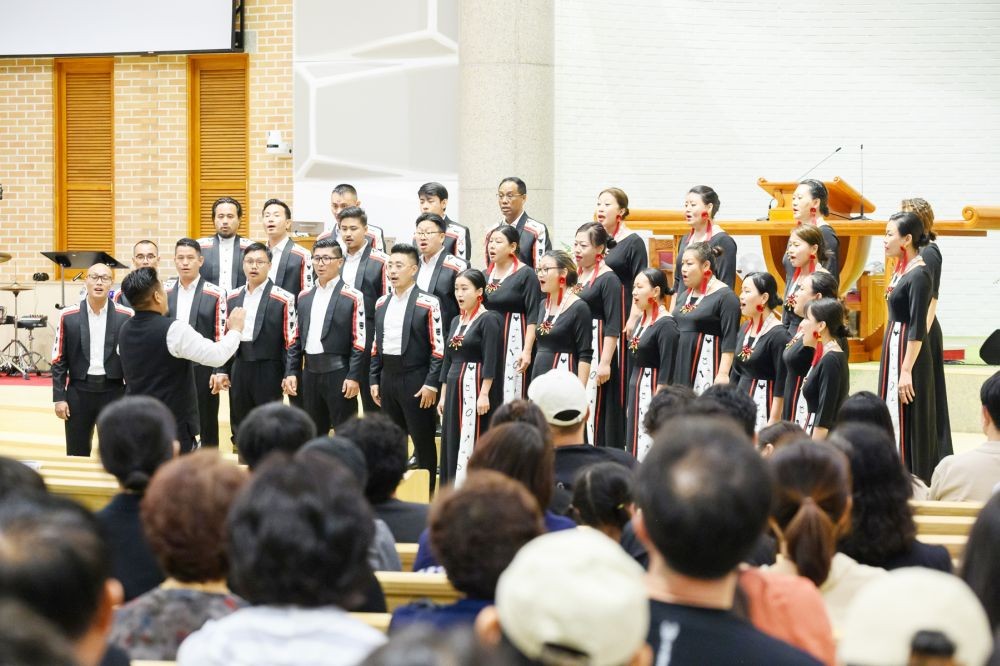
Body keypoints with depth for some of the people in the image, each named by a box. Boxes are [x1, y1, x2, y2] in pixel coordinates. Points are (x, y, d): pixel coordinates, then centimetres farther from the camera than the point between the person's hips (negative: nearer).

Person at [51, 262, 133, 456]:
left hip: (113, 392, -1)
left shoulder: (126, 317, -2)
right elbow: (59, 361, 3)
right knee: (76, 455, 6)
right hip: (79, 392, 1)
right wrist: (59, 397, -2)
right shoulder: (68, 317, 0)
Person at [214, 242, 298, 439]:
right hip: (238, 371, 5)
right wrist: (222, 370, 9)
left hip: (268, 373, -5)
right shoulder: (233, 297, 10)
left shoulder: (283, 299, -7)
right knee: (240, 429, 10)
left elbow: (291, 342, -8)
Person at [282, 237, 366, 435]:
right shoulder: (304, 297, 13)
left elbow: (359, 342, -8)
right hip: (310, 373, 6)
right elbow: (296, 339, 14)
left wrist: (353, 376, -14)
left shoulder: (352, 297, -4)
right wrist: (291, 372, 6)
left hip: (338, 373, -5)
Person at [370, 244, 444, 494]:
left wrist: (431, 384, -14)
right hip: (388, 378, 6)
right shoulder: (382, 304, 11)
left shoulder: (428, 304, -8)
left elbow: (438, 348, -10)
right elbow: (376, 346, 15)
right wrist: (374, 380, 10)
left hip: (415, 380, -6)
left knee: (423, 441, 1)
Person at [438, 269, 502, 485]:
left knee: (472, 443, -9)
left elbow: (490, 361, -14)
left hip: (476, 387, -8)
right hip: (454, 388, 8)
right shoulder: (455, 321, 15)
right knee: (451, 443, 7)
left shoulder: (488, 319, -8)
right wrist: (443, 395, 15)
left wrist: (484, 394, -20)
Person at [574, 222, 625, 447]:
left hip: (598, 350, -7)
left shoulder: (608, 279, -8)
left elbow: (613, 325, -13)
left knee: (594, 408, -7)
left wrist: (605, 362, -18)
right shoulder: (575, 276, 13)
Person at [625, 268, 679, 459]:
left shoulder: (666, 325, -14)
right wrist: (630, 403, 19)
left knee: (647, 452, -8)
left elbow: (667, 372, -18)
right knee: (634, 449, 10)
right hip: (636, 388, 9)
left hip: (653, 390, -9)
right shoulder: (642, 320, 12)